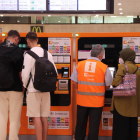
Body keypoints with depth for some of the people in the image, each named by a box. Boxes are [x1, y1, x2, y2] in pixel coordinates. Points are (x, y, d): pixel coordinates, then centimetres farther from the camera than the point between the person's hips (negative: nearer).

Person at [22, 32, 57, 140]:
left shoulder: (29, 54, -11)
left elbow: (25, 73, -13)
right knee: (44, 117, 11)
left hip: (33, 89, -5)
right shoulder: (48, 54, 6)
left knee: (36, 117, -1)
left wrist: (25, 85, 4)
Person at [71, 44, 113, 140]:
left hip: (82, 100, 3)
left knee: (81, 124, 18)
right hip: (97, 102, -3)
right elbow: (108, 86, 0)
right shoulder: (104, 68, -8)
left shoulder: (80, 65, -1)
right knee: (94, 126, 7)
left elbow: (75, 82, 3)